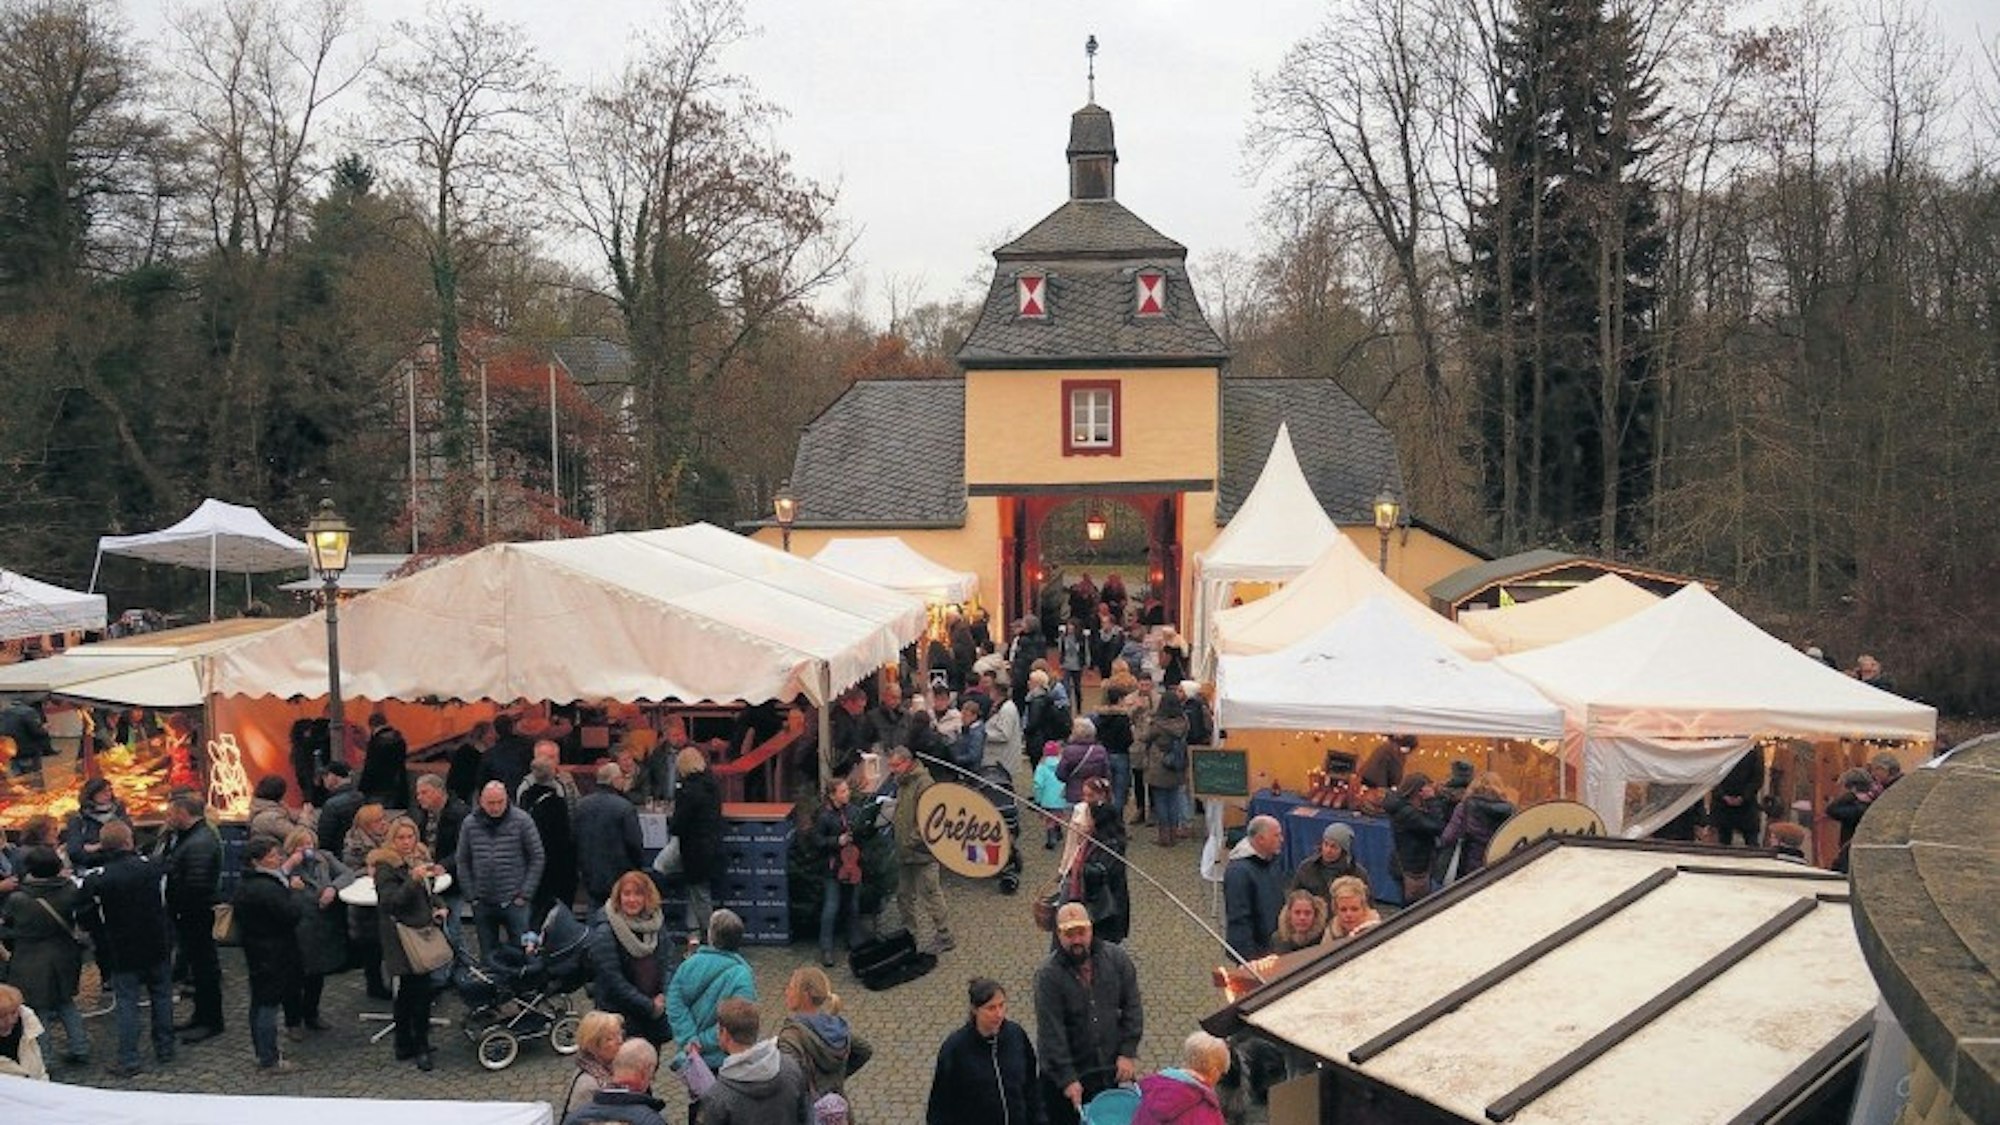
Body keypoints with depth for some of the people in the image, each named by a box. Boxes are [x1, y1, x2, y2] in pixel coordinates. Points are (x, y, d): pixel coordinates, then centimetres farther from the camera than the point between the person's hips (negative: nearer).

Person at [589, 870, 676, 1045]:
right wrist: (649, 1006, -13)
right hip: (620, 1018, -5)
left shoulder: (657, 924, 4)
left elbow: (668, 963, 5)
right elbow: (614, 980, -14)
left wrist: (664, 996, -11)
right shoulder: (604, 934, -12)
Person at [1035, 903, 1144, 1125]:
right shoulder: (1048, 975, -16)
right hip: (1067, 1074, -3)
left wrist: (1128, 1052, -5)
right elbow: (1051, 1032, -17)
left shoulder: (1115, 958, -5)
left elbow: (1132, 1006, 1)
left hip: (1109, 1071, 3)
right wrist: (1067, 1079, -20)